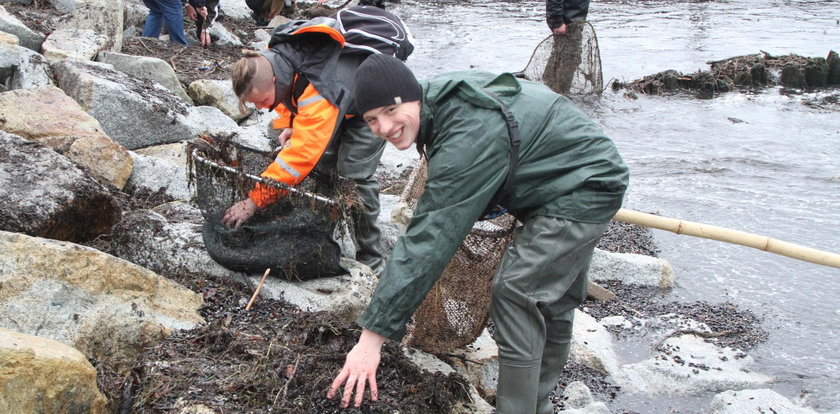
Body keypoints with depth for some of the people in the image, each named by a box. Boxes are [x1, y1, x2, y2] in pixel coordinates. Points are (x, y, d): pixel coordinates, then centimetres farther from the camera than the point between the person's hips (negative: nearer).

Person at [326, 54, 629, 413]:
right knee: (552, 298, 20)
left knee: (516, 291, -16)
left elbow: (428, 240, -39)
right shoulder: (441, 101, -7)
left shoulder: (466, 138, -36)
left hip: (585, 188, -10)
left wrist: (374, 334, -38)